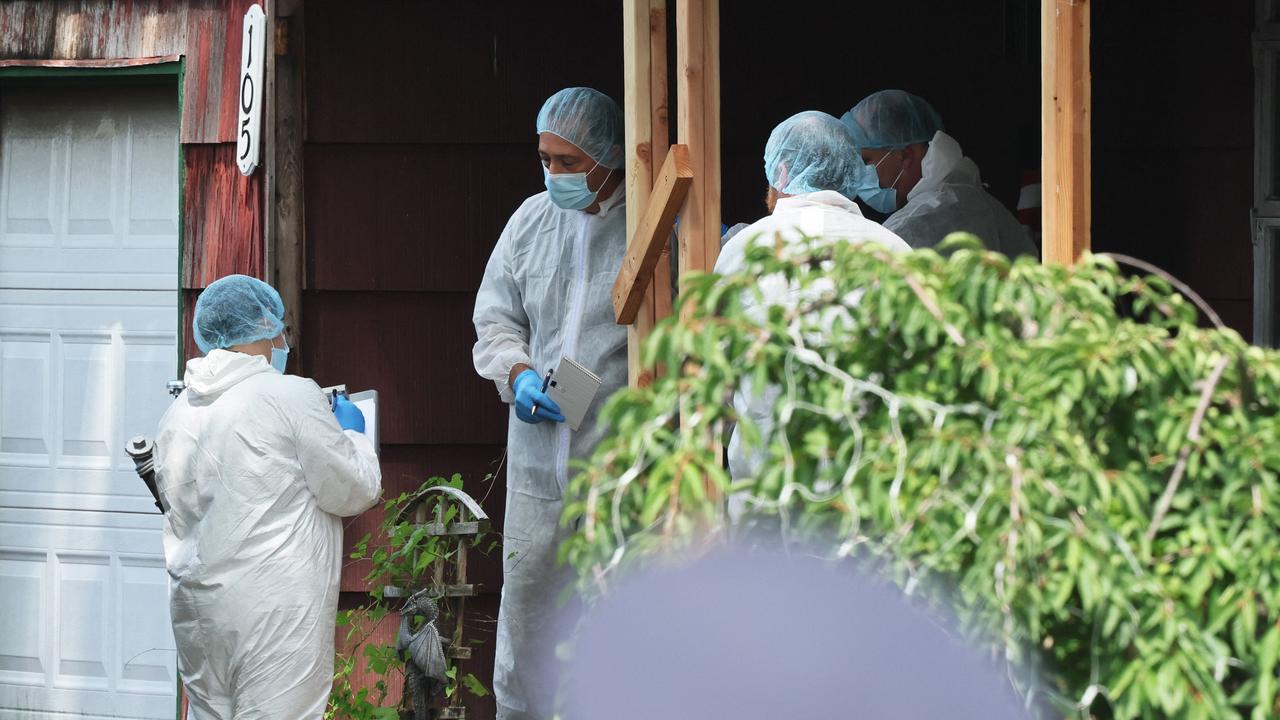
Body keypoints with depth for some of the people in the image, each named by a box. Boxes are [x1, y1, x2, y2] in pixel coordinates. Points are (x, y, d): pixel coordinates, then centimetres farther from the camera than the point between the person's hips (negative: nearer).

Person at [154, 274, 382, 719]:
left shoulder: (178, 413, 11)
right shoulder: (290, 395, -8)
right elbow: (353, 492, -5)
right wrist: (352, 433, 16)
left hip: (194, 609, 7)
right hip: (274, 613, -7)